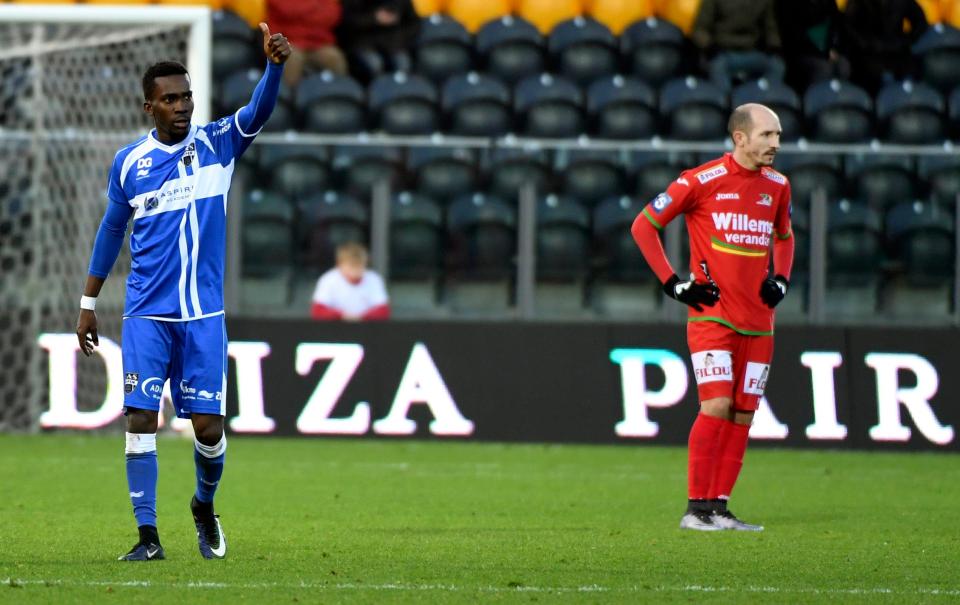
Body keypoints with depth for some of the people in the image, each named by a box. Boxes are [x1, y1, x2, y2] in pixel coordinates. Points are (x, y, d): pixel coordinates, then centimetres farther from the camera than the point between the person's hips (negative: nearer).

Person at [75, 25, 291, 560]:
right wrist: (89, 303, 15)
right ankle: (148, 536, -3)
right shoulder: (128, 163, 3)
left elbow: (260, 111, -17)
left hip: (204, 314, 0)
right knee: (141, 417, -9)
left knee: (208, 424, 0)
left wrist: (275, 65, -37)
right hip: (147, 314, 0)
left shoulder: (217, 144, 1)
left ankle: (205, 507, 29)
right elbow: (112, 230, 14)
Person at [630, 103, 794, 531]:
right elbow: (643, 226, -1)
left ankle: (718, 508, 8)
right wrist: (673, 284, -6)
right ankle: (696, 508, -11)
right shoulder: (702, 181, -8)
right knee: (716, 405, -16)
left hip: (757, 321, 6)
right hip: (712, 315, -6)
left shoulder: (777, 187, 10)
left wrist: (781, 279, 10)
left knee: (742, 415, 3)